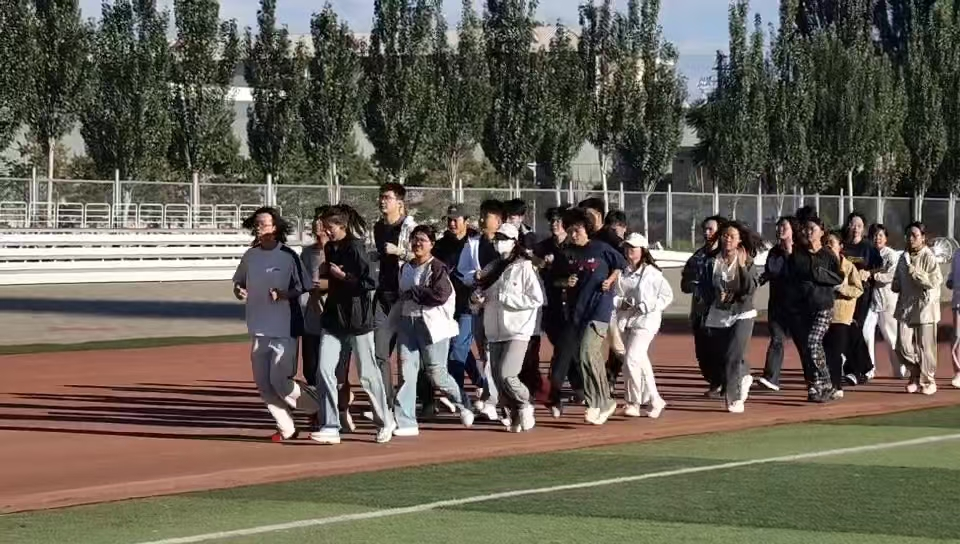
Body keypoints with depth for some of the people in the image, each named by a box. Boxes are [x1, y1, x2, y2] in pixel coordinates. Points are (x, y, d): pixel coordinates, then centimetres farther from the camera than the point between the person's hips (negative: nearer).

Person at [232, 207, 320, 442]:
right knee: (263, 384, 6)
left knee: (280, 382, -11)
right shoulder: (250, 256, 8)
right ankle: (286, 428, 19)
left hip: (284, 329, -6)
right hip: (258, 330, 6)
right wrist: (240, 292, -2)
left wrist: (283, 294, -24)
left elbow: (302, 289, -7)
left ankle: (321, 410, 9)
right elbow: (238, 282, 20)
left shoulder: (288, 256, -9)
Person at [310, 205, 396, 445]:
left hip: (357, 319, -7)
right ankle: (330, 427, -2)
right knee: (325, 370, -4)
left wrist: (341, 276, -16)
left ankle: (385, 421, 22)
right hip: (333, 317, 7)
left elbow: (369, 284, -18)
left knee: (367, 374, 4)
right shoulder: (330, 248, 9)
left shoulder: (356, 248, -13)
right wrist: (325, 282, 4)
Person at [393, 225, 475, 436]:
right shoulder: (406, 268, 15)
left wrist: (413, 293, -14)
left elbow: (441, 295, -20)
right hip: (408, 322, 6)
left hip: (432, 324, -6)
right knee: (406, 370, -3)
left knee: (437, 374, -2)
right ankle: (405, 422, -3)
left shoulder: (437, 267, -9)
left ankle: (463, 406, 24)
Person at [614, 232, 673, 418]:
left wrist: (645, 307, -12)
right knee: (641, 363, 12)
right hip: (625, 319, 6)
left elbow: (667, 295, -5)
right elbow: (613, 294, 11)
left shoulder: (651, 273, -8)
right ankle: (655, 401, 23)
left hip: (645, 321, -6)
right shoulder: (622, 272, 5)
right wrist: (620, 302, -10)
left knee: (632, 360, -16)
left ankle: (633, 403, -6)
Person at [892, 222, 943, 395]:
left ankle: (928, 381, 13)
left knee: (925, 347, -1)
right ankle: (915, 375, 20)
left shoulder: (929, 257, -8)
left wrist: (914, 271, -20)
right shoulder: (904, 257, 13)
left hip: (925, 306, -6)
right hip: (906, 307, 6)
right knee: (903, 346, 0)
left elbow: (934, 281, -18)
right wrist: (896, 285, 6)